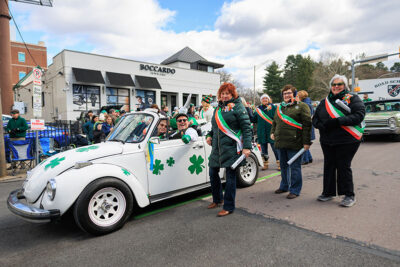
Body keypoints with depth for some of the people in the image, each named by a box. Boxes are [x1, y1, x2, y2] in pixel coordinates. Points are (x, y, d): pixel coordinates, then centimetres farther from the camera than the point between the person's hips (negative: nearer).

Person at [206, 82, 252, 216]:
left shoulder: (238, 107, -4)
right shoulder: (218, 108, 17)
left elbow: (246, 128, -10)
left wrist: (247, 147, -18)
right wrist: (210, 135, 8)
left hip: (231, 148, -7)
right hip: (217, 147, 8)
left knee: (230, 176, 0)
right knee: (213, 173, 15)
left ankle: (228, 207, 14)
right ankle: (217, 199, 37)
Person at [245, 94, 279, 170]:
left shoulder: (273, 107, -1)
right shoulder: (258, 109, 9)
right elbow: (253, 120, 6)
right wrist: (248, 109, 0)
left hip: (271, 132, -3)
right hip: (261, 132, 4)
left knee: (275, 148, 2)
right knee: (263, 150, 12)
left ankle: (279, 164, 14)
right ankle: (265, 164, 26)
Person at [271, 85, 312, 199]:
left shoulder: (301, 106, -3)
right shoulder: (280, 107, 18)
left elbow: (307, 124, -9)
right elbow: (275, 122, 28)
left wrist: (306, 142, -15)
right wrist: (272, 132, 10)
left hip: (294, 143, -6)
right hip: (280, 142, 7)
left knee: (294, 167, 1)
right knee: (283, 166, 16)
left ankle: (295, 190, 12)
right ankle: (284, 186, 31)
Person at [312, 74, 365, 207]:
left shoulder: (353, 98, 0)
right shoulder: (324, 102, 14)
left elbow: (359, 115, -13)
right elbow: (315, 119, 13)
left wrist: (338, 121, -22)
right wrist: (322, 126, -9)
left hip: (347, 140, -5)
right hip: (327, 141, 5)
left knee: (343, 167, -1)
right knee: (328, 166, 11)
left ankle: (349, 195, 15)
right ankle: (328, 192, 25)